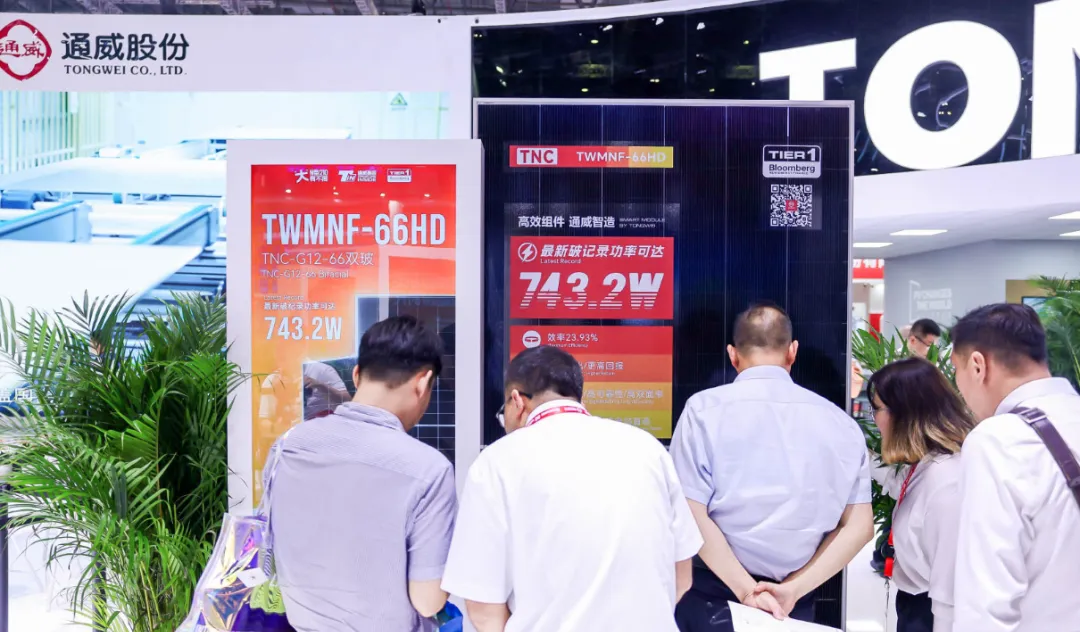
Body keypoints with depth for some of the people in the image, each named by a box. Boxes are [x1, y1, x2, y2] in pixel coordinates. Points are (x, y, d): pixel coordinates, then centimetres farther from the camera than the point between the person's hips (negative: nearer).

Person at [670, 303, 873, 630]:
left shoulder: (705, 409, -10)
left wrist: (747, 591, -11)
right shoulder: (839, 421, 1)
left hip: (714, 593, -3)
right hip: (794, 600, 3)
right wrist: (793, 589, -5)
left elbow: (692, 515, -15)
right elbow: (859, 527, -1)